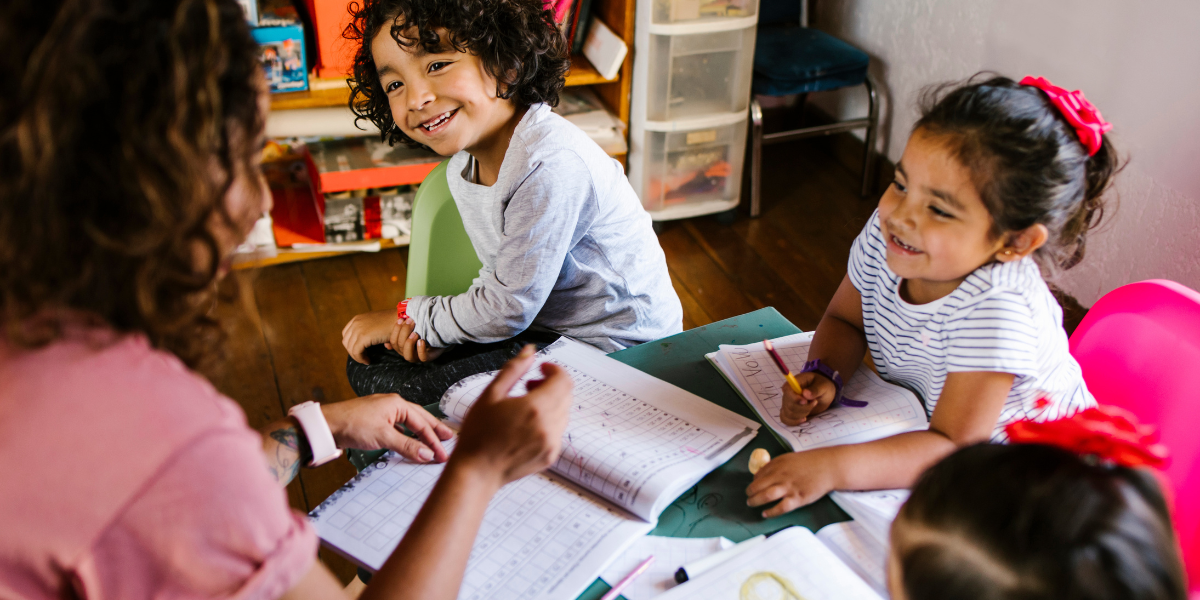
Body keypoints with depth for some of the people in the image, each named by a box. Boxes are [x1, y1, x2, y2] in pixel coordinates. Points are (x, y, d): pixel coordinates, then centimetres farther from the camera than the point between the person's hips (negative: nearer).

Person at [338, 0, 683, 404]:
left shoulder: (551, 165, -30)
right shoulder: (463, 168, 1)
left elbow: (507, 310, -24)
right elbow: (501, 277, 8)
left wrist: (411, 317, -8)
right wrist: (436, 324, -11)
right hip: (535, 322, 9)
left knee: (403, 389, -15)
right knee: (368, 362, 8)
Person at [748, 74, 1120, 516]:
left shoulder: (995, 308, -35)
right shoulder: (885, 236, -16)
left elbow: (951, 447, -36)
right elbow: (844, 320, 3)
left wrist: (832, 467, -47)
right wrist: (823, 375, -18)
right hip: (917, 426, 7)